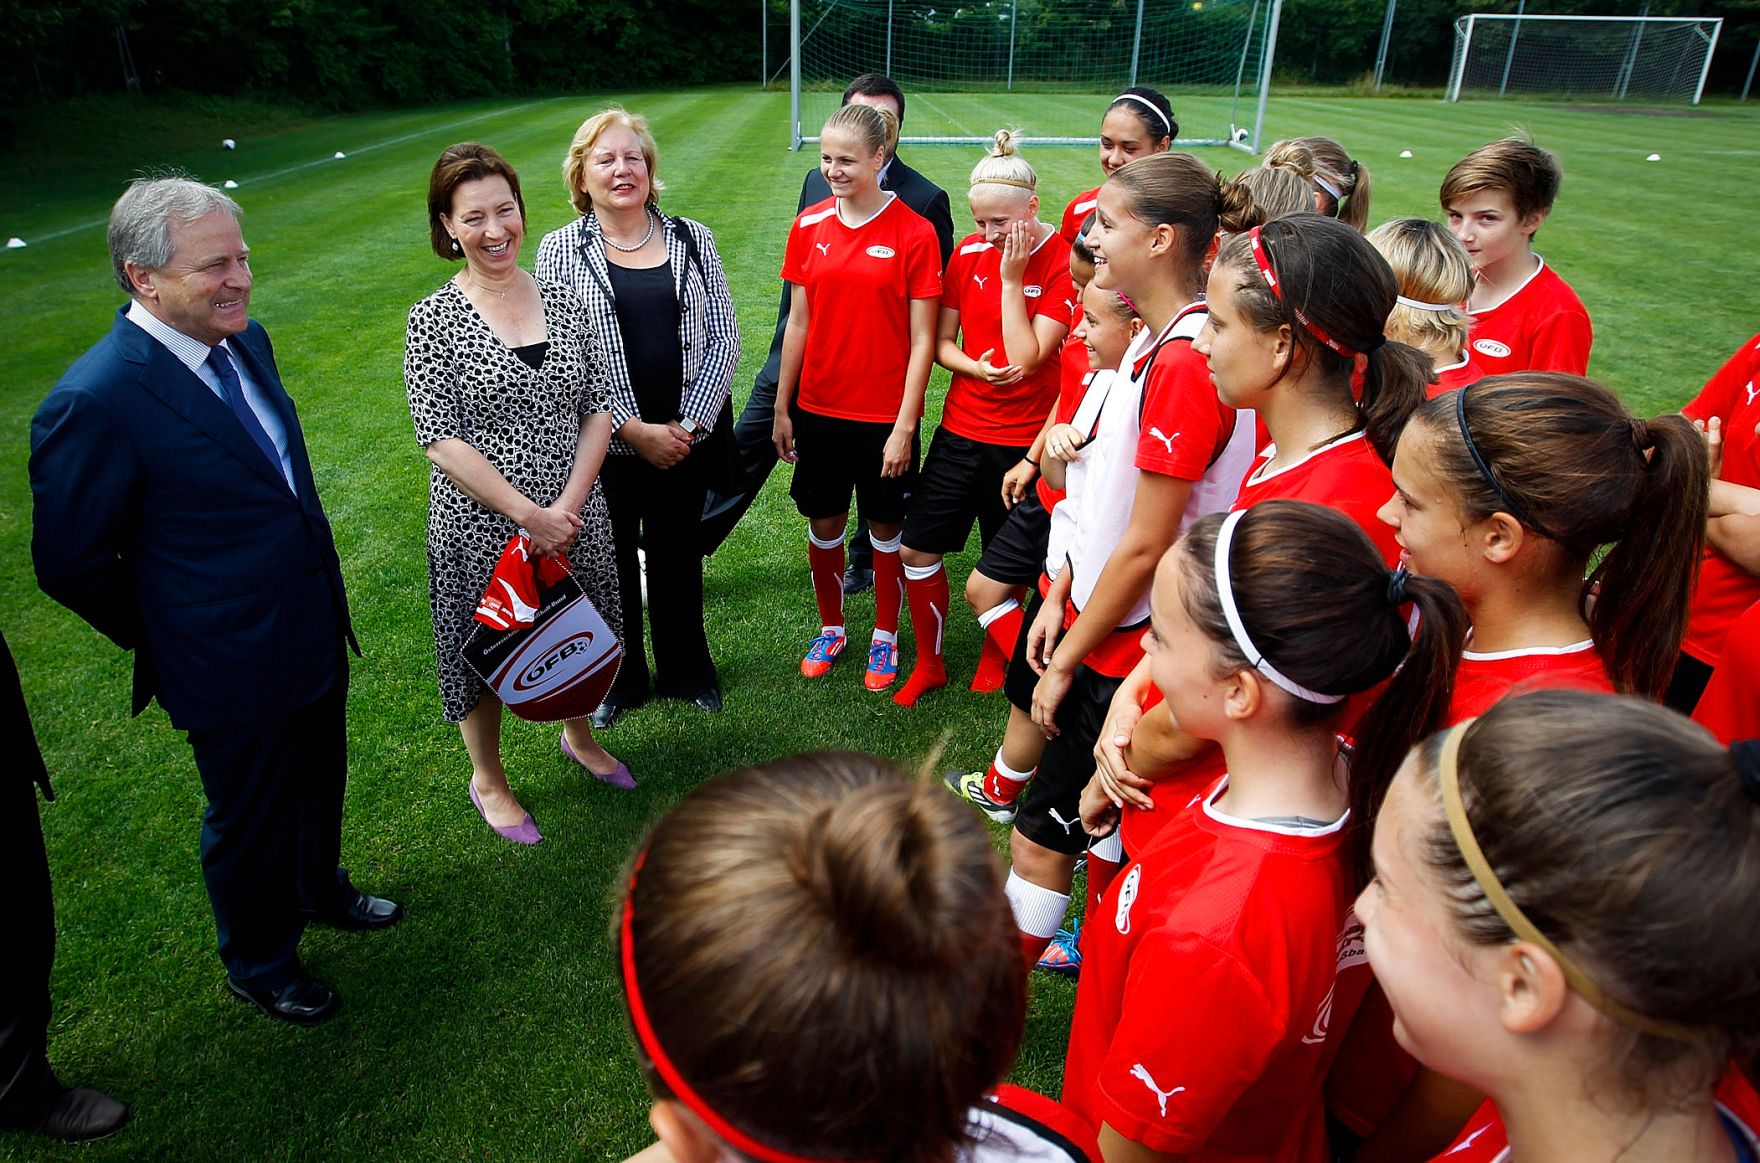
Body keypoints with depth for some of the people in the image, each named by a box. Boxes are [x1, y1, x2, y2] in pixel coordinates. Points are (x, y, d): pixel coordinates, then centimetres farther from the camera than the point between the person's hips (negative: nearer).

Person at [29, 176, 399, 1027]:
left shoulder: (244, 338, -2)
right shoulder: (95, 401, -26)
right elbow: (70, 565, -16)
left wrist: (319, 594, 15)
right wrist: (168, 641, -4)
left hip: (315, 630, 7)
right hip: (234, 669, -7)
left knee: (319, 786, 27)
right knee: (249, 821, 17)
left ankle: (319, 890, 55)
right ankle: (258, 964, 43)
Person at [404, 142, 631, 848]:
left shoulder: (563, 300, 1)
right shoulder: (434, 319, -10)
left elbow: (597, 408, -1)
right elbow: (441, 440, -15)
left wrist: (568, 505, -12)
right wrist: (529, 515, -19)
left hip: (573, 517, 4)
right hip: (480, 525, -3)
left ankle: (578, 735, 49)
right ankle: (487, 778, 38)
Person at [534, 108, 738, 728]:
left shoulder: (692, 239, 1)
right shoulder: (560, 250, -4)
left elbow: (723, 339, -1)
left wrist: (687, 424, -11)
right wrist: (634, 429, -15)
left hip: (690, 434, 2)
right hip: (604, 440, -1)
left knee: (677, 553, 16)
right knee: (610, 560, 12)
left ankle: (686, 670, 37)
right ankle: (619, 679, 34)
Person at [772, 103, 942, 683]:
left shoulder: (914, 233, -10)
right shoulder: (809, 226, 1)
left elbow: (922, 339, -10)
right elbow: (799, 323, 6)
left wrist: (905, 426, -13)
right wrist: (782, 409, 6)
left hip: (885, 414, -3)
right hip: (818, 408, 4)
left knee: (885, 527, 11)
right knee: (823, 523, 14)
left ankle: (885, 635, 31)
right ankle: (831, 628, 36)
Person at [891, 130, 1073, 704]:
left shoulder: (1065, 264, -12)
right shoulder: (969, 253, 2)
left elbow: (1027, 358, -18)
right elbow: (941, 340, 5)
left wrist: (1011, 280, -18)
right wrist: (973, 366, -15)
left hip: (1024, 439, -4)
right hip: (961, 428, 4)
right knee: (918, 549, 4)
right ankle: (929, 663, 24)